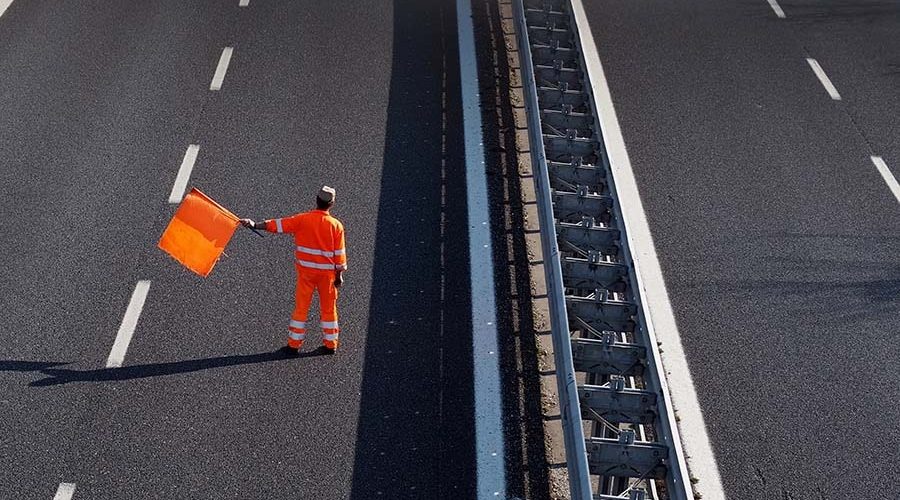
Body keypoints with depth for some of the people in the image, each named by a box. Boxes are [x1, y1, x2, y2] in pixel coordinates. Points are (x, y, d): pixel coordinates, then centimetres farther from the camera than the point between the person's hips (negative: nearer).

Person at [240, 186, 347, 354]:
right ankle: (330, 344, 19)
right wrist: (339, 275, 3)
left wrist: (255, 225, -2)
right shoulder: (336, 225, -10)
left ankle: (294, 343, 15)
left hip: (306, 270, 0)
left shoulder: (302, 220, -11)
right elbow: (339, 254, -7)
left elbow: (278, 224, -9)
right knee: (329, 307, 13)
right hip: (327, 272, 0)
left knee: (301, 307, 10)